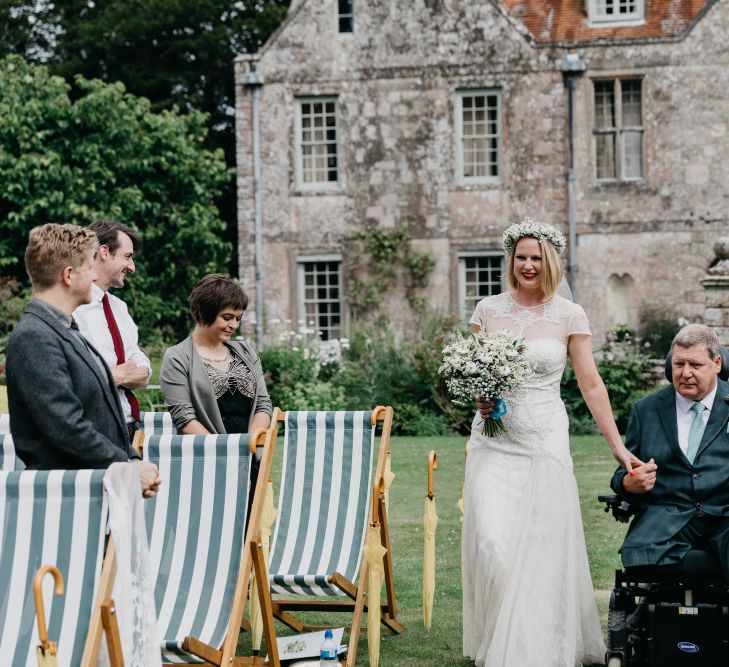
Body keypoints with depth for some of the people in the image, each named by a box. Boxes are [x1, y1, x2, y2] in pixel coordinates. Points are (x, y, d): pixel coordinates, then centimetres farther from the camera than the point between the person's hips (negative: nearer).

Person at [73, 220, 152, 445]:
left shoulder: (119, 307, 18)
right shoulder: (72, 305, -10)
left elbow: (143, 375, 11)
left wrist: (120, 375, -9)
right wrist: (109, 376, -12)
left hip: (128, 425, 8)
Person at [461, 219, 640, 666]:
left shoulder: (569, 316, -1)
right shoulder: (489, 309, 5)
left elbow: (591, 384, -2)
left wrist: (617, 445, -7)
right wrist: (480, 398, -10)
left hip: (545, 441, -1)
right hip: (494, 440, 1)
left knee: (540, 546, -2)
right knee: (490, 542, -6)